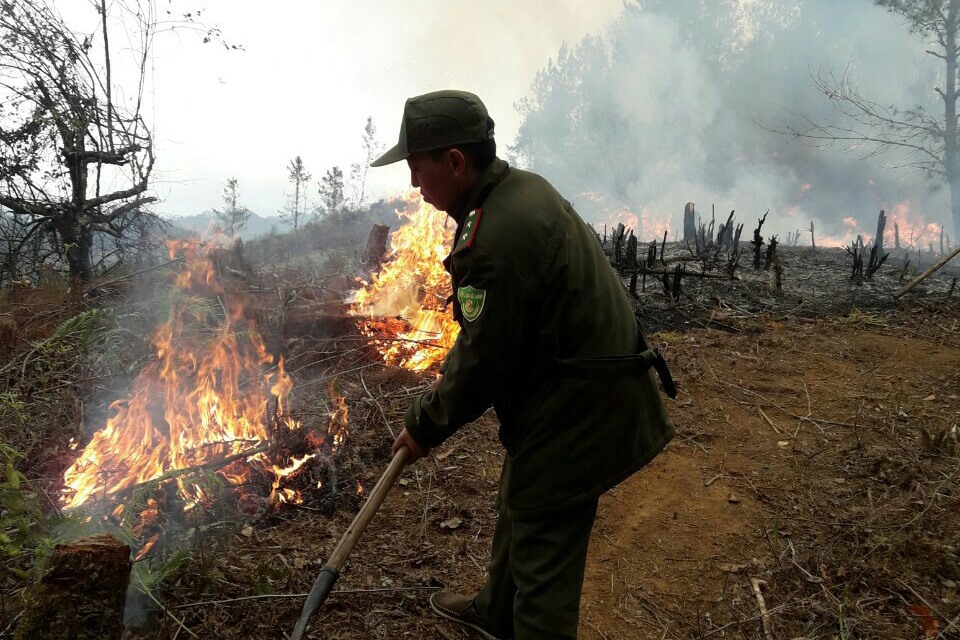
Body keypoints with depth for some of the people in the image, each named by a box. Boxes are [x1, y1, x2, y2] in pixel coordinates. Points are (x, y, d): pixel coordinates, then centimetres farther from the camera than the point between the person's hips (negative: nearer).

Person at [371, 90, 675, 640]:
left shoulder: (495, 239, -28)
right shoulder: (524, 187, 5)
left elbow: (482, 363, -20)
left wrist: (425, 427, -4)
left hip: (573, 412, -11)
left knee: (543, 558, 4)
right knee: (518, 511, 28)